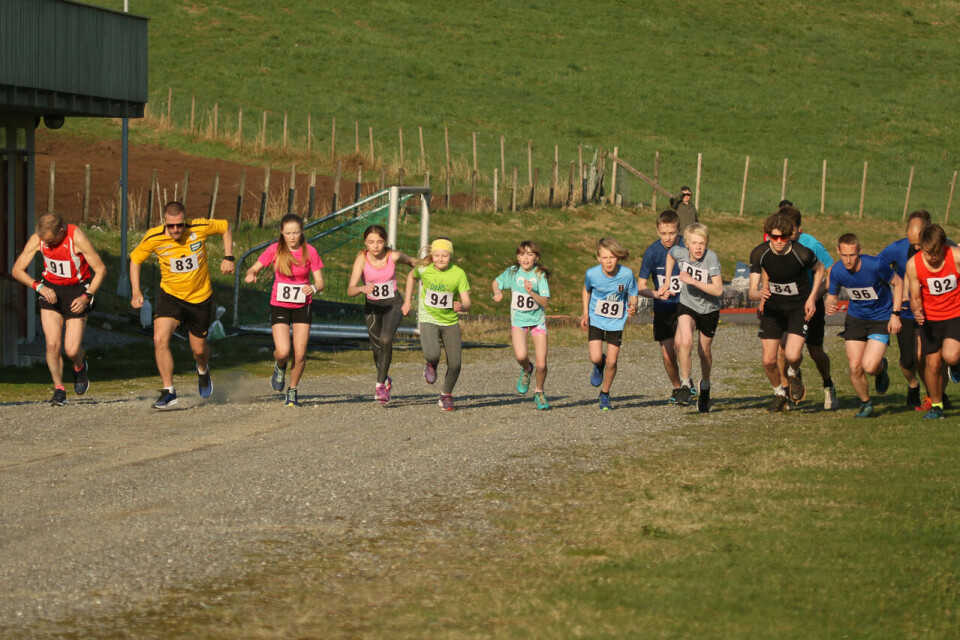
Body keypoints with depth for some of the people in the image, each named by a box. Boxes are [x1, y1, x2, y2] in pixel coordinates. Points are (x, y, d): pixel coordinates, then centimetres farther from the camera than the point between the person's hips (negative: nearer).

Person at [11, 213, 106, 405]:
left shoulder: (77, 238, -24)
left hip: (77, 290, -2)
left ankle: (80, 368, 28)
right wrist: (39, 286, -23)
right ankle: (59, 389, 5)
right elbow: (17, 270, -8)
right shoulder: (37, 239, -15)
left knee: (72, 350, -8)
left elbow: (101, 269, -16)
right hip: (51, 290, 2)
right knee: (52, 344, -12)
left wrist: (86, 297, -24)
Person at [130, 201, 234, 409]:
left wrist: (228, 257, -6)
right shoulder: (153, 238, -18)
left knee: (199, 349, 11)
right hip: (170, 296, 0)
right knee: (160, 339, -23)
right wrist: (135, 292, -9)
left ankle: (203, 370, 49)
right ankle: (168, 391, -12)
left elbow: (225, 227, 2)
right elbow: (135, 259, 0)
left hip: (200, 298, 0)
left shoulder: (200, 228, -19)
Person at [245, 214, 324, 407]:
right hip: (279, 306, -1)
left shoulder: (310, 252, -7)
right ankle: (280, 368, 21)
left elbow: (320, 282, -5)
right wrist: (251, 274, -27)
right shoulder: (275, 250, -7)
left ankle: (293, 391, 18)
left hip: (302, 307, 1)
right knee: (283, 352, -16)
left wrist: (313, 288, -29)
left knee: (300, 355, -5)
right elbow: (254, 268, -2)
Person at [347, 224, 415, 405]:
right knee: (377, 348, 10)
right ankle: (386, 380, 39)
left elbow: (412, 262, 6)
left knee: (386, 340, -24)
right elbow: (350, 290, -28)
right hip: (372, 305, 1)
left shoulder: (394, 256, -18)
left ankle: (380, 385, -17)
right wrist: (362, 288, -48)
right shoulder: (362, 258, -21)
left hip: (393, 304, -1)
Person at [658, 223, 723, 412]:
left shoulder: (711, 258, -26)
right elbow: (670, 255, 12)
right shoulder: (679, 253, -16)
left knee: (705, 351, 15)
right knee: (685, 341, -26)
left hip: (709, 309, -1)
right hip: (687, 305, 1)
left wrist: (693, 281, -35)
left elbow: (718, 290, -31)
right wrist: (668, 282, 8)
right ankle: (686, 383, -9)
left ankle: (705, 387, 42)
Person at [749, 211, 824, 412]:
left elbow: (819, 269, 1)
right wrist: (759, 294, -38)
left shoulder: (802, 254, -23)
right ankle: (779, 394, 29)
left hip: (799, 307, -2)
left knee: (792, 355, -21)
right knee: (768, 360, -3)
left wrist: (812, 298, -6)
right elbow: (751, 291, -14)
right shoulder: (759, 253, -17)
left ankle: (793, 374, 18)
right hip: (773, 307, 2)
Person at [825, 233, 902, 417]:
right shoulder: (837, 271, -14)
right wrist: (829, 306, -21)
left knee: (869, 366, -17)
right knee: (855, 367, -6)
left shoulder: (875, 265, -25)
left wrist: (895, 314, -11)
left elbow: (898, 283, -8)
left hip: (881, 319, -3)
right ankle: (865, 404, 20)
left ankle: (882, 367, 22)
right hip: (855, 318, 3)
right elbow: (832, 296, 3)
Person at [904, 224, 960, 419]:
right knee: (932, 363, 0)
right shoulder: (913, 265, -14)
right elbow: (915, 298, -4)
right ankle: (936, 406, 20)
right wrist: (917, 311, -25)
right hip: (930, 317, 2)